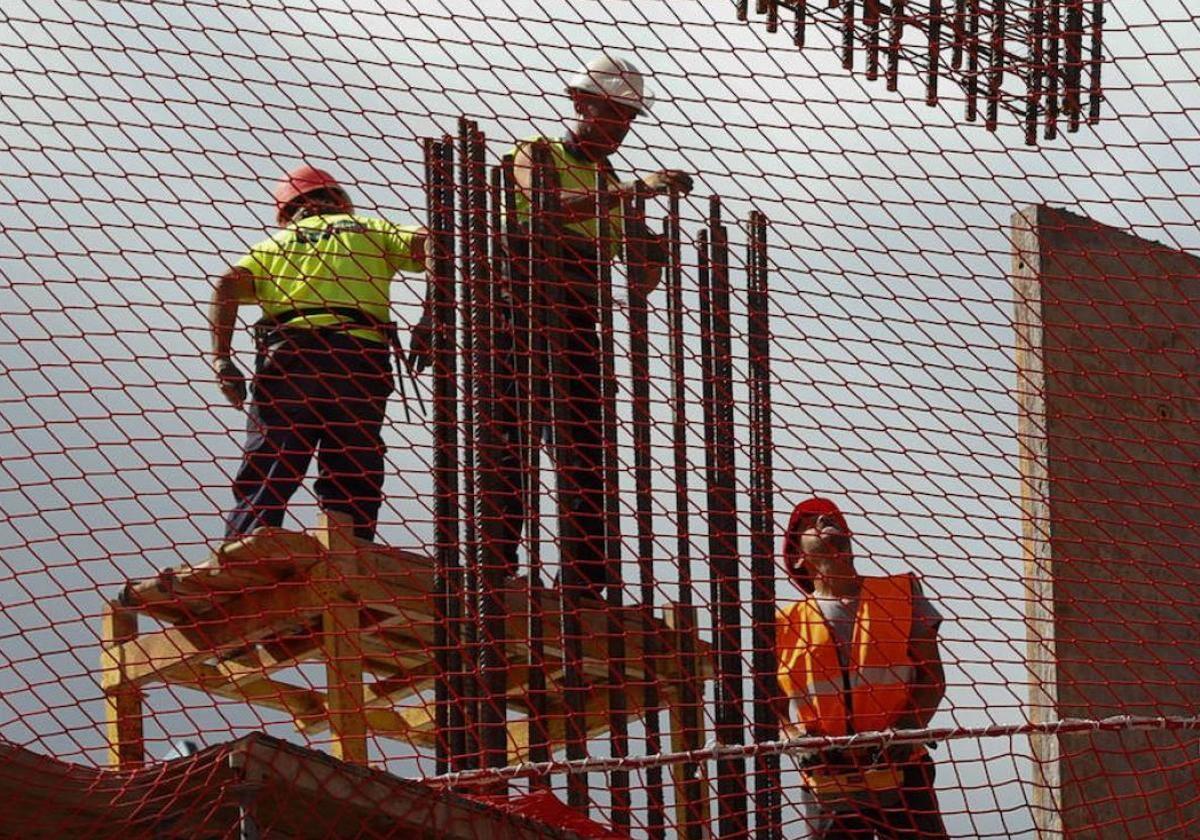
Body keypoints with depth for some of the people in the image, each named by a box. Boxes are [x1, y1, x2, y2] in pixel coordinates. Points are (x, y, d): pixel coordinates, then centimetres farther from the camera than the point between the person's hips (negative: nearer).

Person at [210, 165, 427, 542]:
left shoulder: (277, 243, 25)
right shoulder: (370, 231, 25)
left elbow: (227, 287, 9)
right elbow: (425, 243, 8)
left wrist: (221, 359, 3)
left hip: (289, 352, 0)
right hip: (360, 355, 0)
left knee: (264, 475, -3)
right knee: (353, 483, 5)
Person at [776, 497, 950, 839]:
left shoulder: (902, 595, 9)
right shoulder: (785, 623, 10)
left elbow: (932, 678, 5)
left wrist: (907, 728, -13)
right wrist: (800, 741, -10)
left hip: (901, 776, -1)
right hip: (830, 786, 1)